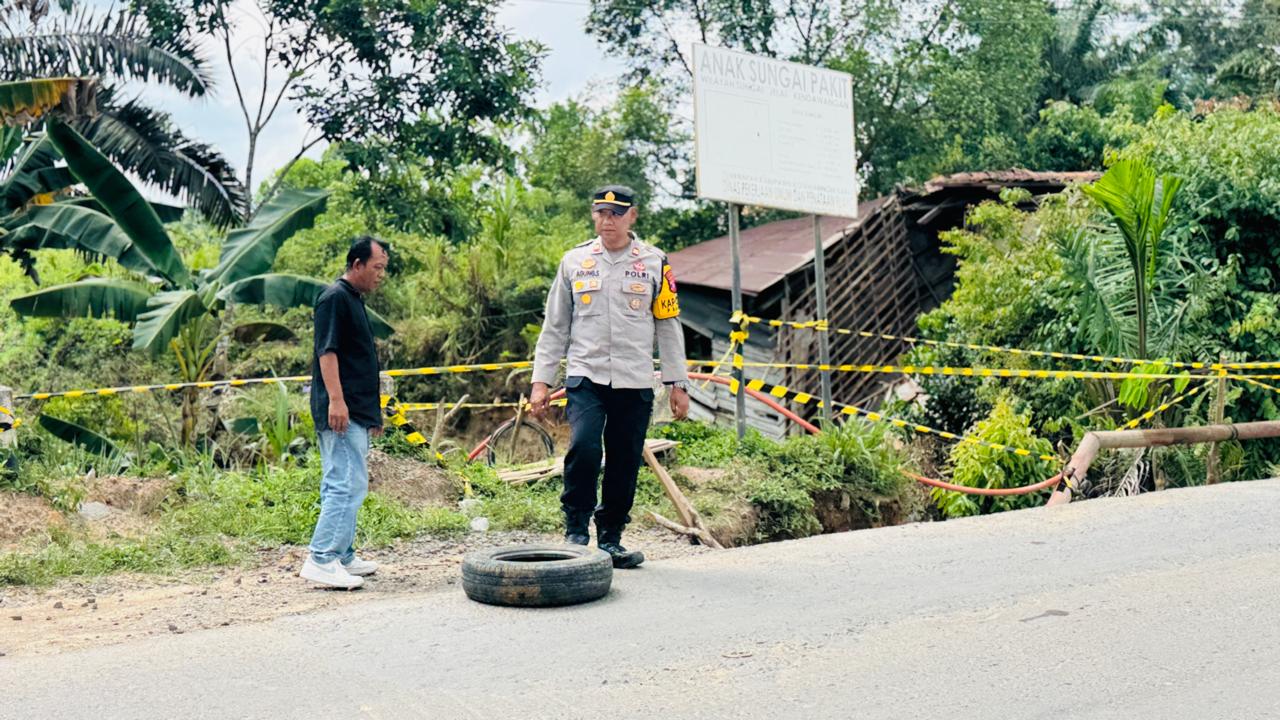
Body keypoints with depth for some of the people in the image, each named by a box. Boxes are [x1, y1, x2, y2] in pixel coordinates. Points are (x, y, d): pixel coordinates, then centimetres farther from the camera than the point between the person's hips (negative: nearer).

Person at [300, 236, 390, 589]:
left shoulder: (355, 300, 21)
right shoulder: (334, 298, -10)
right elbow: (327, 351, -18)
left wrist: (373, 411, 28)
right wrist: (336, 400, -25)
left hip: (356, 413, 10)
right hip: (342, 413, -10)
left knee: (340, 486, 13)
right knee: (348, 484, -14)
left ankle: (343, 556, 19)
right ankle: (321, 560, -14)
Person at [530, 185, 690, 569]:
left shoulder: (654, 262, 6)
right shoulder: (574, 261, 8)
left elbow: (668, 325, 10)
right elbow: (554, 325, 11)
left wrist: (677, 383, 6)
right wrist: (541, 380, 6)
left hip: (635, 382, 1)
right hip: (585, 376, -1)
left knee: (625, 463, 4)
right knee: (583, 448, -20)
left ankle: (610, 539, 19)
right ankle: (576, 532, -4)